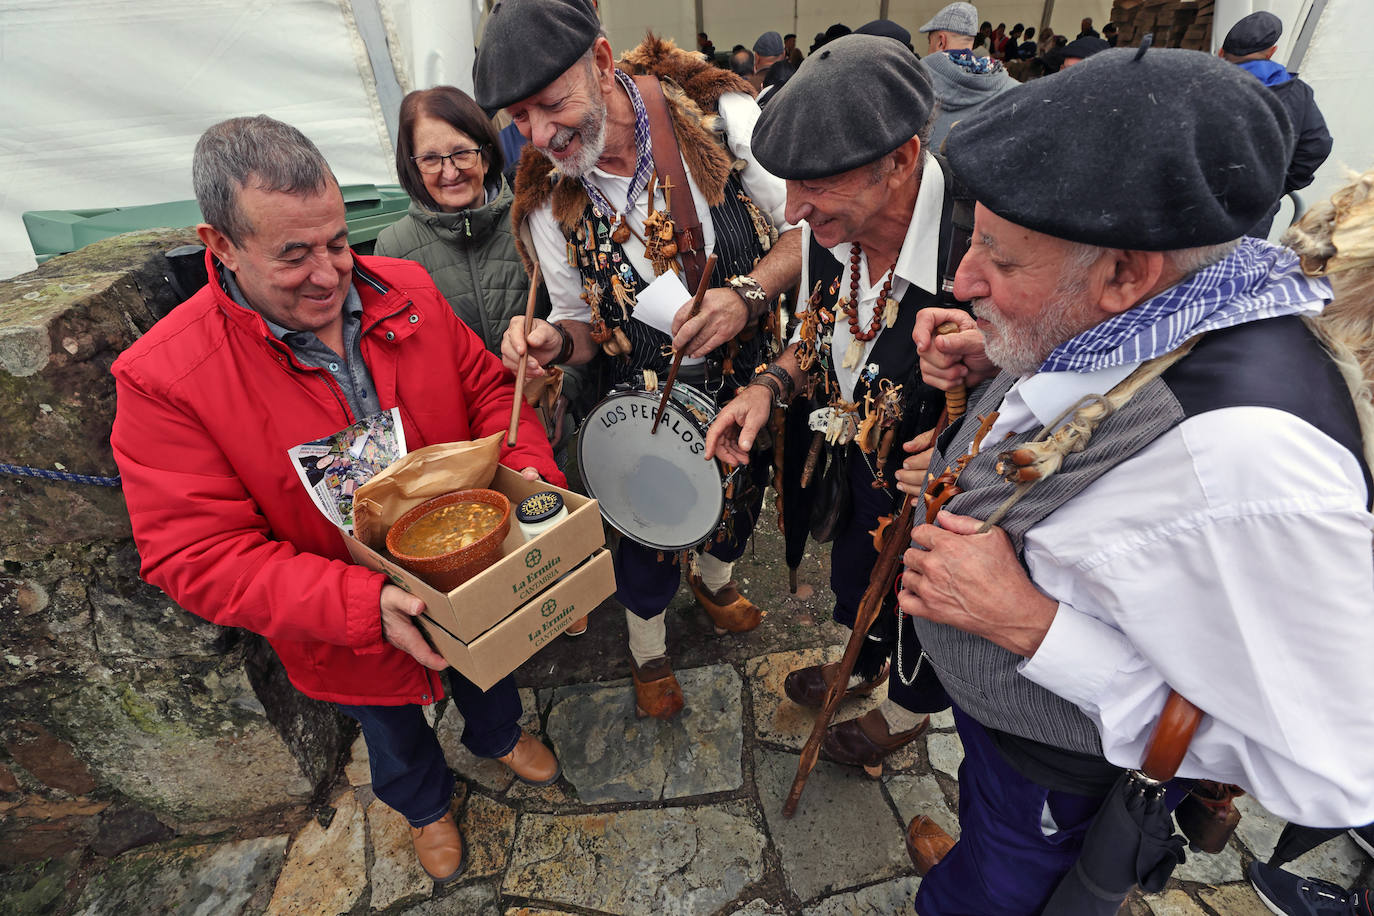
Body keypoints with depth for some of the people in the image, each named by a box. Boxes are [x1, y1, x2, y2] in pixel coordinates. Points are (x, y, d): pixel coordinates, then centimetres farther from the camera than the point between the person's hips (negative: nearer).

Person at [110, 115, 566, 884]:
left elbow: (489, 388, -5)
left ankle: (499, 737, 70)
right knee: (396, 734, 30)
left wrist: (529, 469, -25)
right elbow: (198, 555, -25)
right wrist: (365, 605, -36)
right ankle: (427, 805, 65)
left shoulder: (407, 292, -15)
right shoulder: (163, 379, -26)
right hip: (349, 639, -2)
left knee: (487, 680, 34)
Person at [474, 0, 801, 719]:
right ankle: (647, 645, 51)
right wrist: (556, 341, -25)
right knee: (648, 531, 17)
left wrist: (747, 294, -29)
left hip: (753, 382, 2)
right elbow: (583, 324, -1)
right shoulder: (549, 206, -14)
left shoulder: (719, 114, -18)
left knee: (741, 497, 26)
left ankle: (714, 578, 64)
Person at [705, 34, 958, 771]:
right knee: (853, 579, 32)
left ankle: (908, 710, 61)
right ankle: (861, 666, 68)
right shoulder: (828, 229, -16)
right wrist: (770, 385, -12)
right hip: (854, 470, 6)